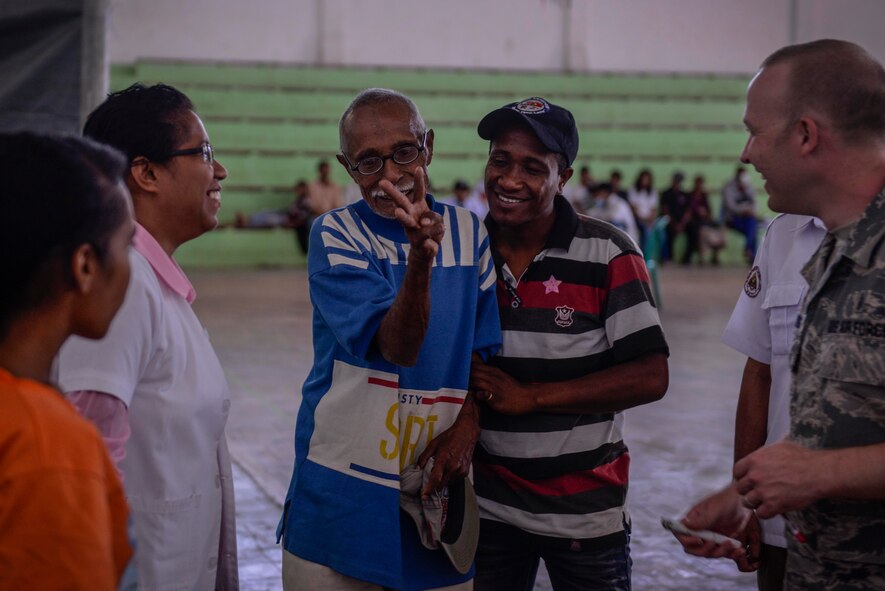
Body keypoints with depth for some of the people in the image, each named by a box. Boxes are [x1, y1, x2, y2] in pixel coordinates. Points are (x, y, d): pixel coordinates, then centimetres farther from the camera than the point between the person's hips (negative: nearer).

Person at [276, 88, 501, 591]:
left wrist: (467, 425, -8)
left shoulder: (470, 233, 3)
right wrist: (420, 256, -37)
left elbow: (488, 350, 9)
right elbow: (397, 347, -21)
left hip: (437, 485, 3)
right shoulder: (335, 237, -8)